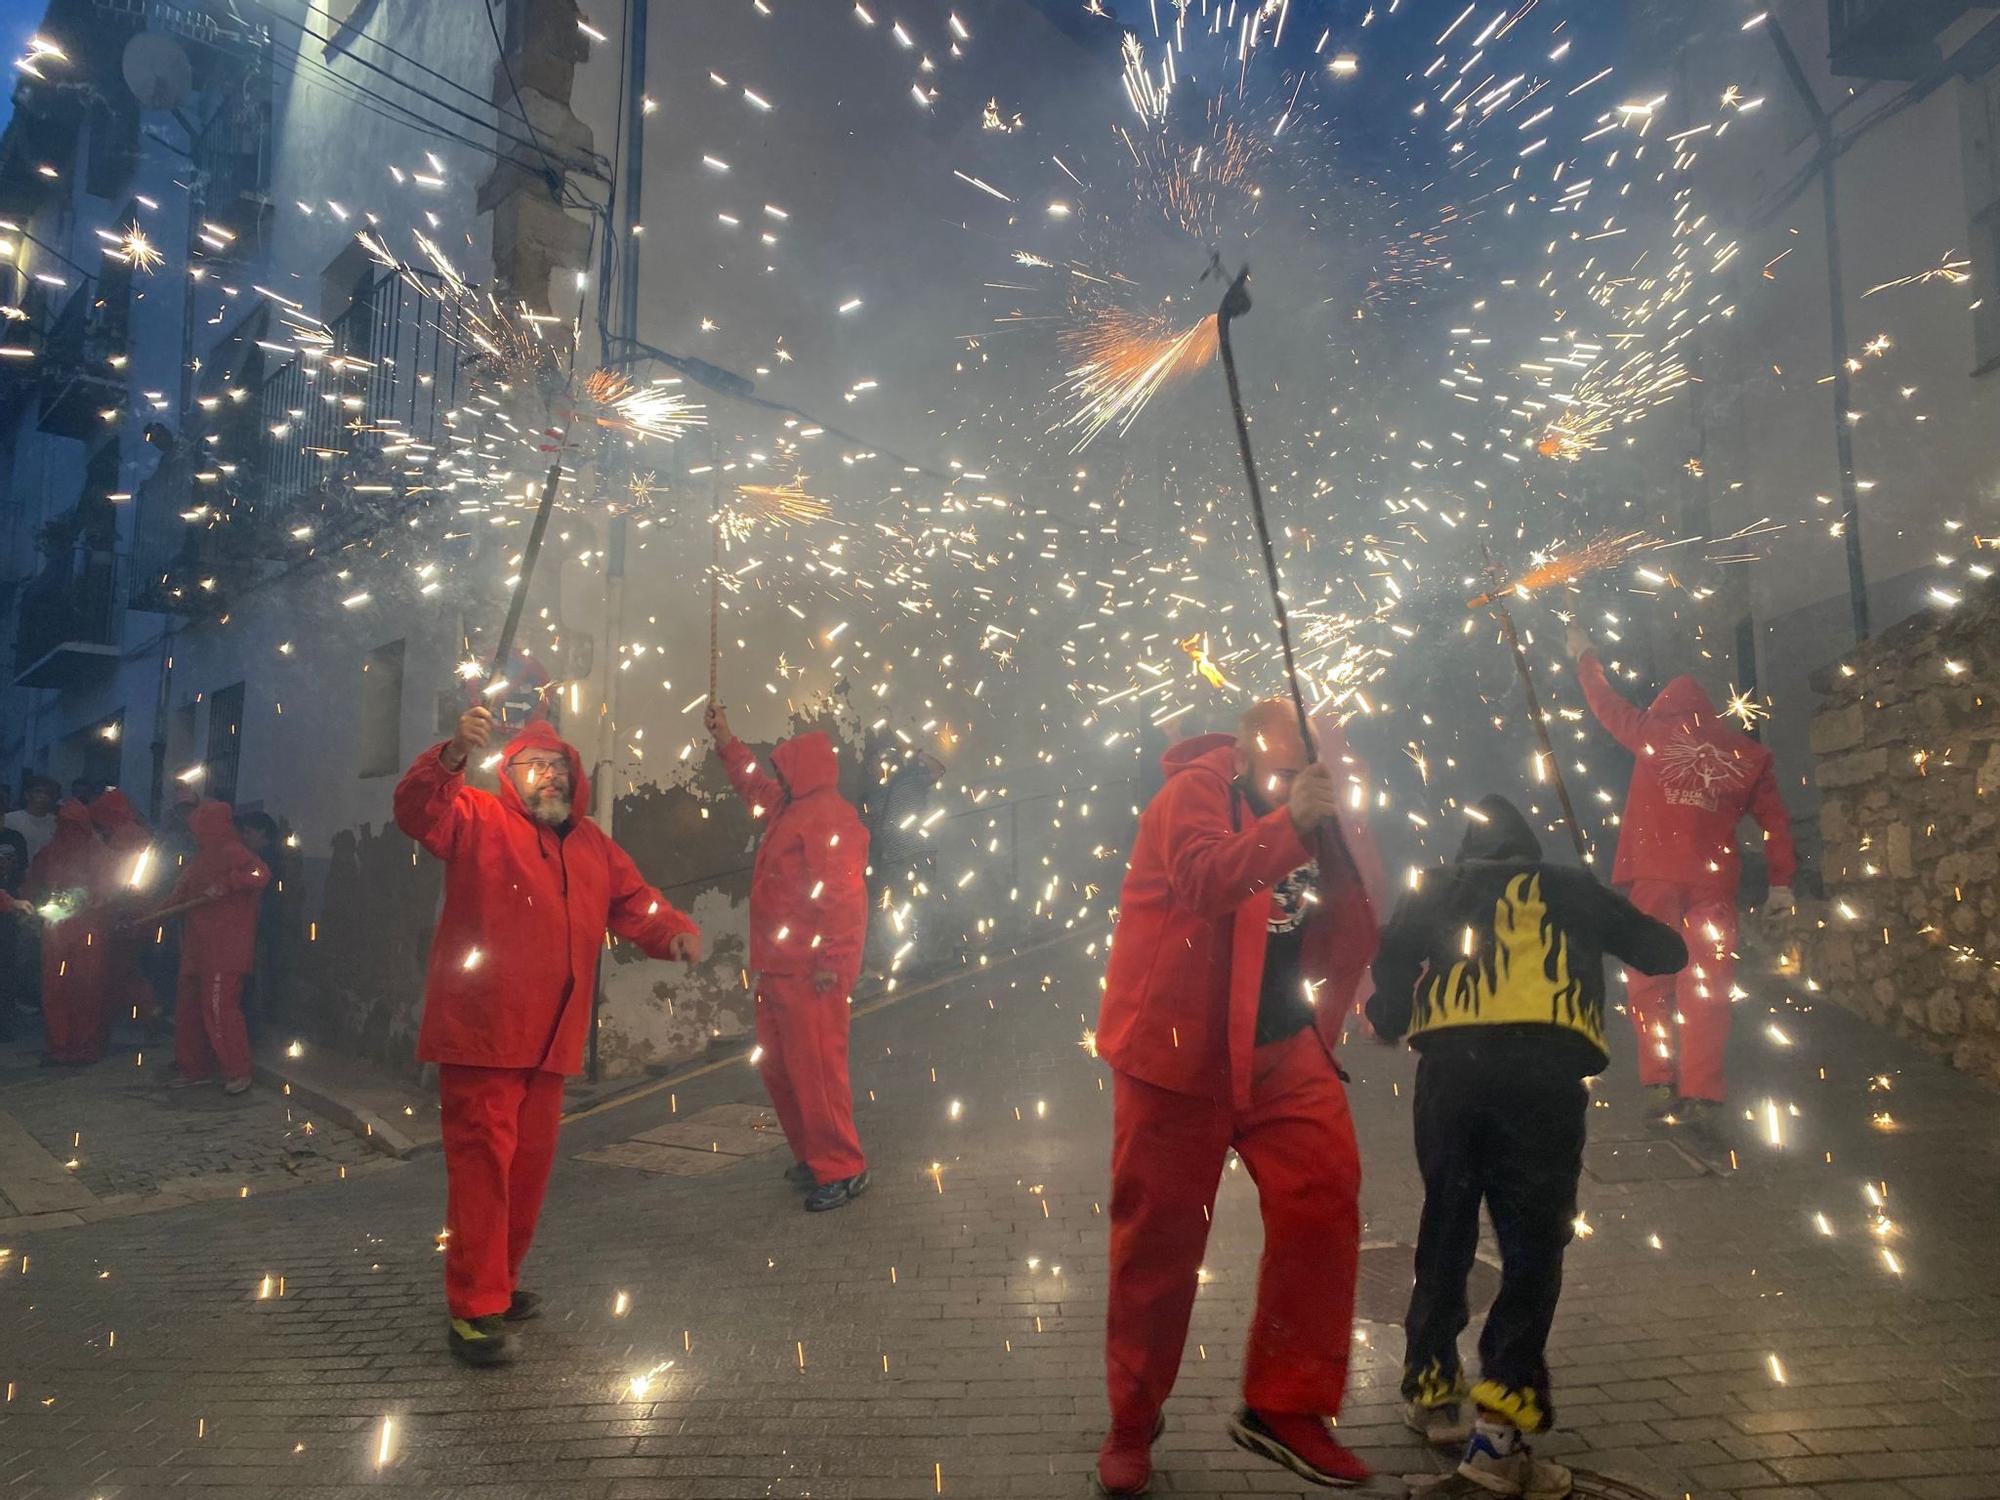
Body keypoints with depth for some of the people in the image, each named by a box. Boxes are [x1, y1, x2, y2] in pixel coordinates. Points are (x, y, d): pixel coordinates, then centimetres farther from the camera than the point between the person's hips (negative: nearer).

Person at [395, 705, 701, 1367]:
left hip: (549, 1039, 7)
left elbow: (634, 903, 14)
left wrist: (675, 933, -7)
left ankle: (499, 1282, 31)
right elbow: (417, 810, -18)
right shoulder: (479, 820, -1)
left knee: (530, 1163, 15)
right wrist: (452, 755, -37)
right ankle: (473, 1308, 2)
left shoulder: (591, 845, 16)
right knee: (482, 1160, -6)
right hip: (482, 1034, -6)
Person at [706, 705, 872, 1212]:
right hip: (780, 968, 11)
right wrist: (725, 741, 33)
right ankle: (812, 1156, 28)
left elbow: (840, 893, -22)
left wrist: (830, 961, -25)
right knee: (778, 1065, 16)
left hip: (811, 972, -11)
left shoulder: (830, 815, -15)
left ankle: (842, 1169, 2)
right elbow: (753, 784, 37)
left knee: (814, 1066, -7)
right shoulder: (790, 809, 16)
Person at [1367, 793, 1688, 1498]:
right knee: (1533, 1247, 2)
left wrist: (1387, 1021, 28)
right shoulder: (1572, 889, 24)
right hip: (1544, 1067, -1)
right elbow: (1667, 953, 33)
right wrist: (1613, 923, 51)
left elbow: (1390, 960, 9)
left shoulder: (1435, 890, 23)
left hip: (1451, 1063, 2)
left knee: (1445, 1231, 17)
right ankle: (1498, 1432, -5)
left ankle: (1431, 1393, 27)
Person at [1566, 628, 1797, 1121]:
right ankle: (1703, 1093, -2)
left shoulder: (1653, 730, 9)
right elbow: (1774, 818, 10)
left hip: (1655, 874, -1)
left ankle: (1659, 1084, 2)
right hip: (1714, 879, 1)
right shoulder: (1748, 752, 14)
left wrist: (1584, 655, 38)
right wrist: (1781, 881, 11)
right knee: (1705, 987, 2)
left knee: (1651, 980, 5)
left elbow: (1606, 703, 23)